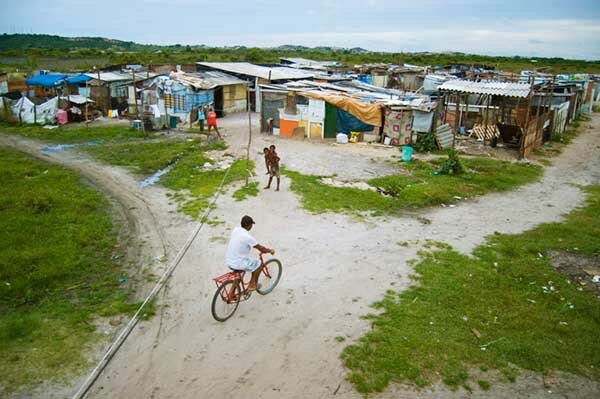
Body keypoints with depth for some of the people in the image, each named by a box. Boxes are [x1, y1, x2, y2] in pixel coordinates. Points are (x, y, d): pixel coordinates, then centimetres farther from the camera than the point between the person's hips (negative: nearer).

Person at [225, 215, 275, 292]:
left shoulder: (235, 230, 3)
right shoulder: (248, 237, -19)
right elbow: (262, 249, -10)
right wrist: (270, 251, 11)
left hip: (228, 262, 7)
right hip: (237, 264, -7)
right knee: (258, 263, 9)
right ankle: (252, 285, 19)